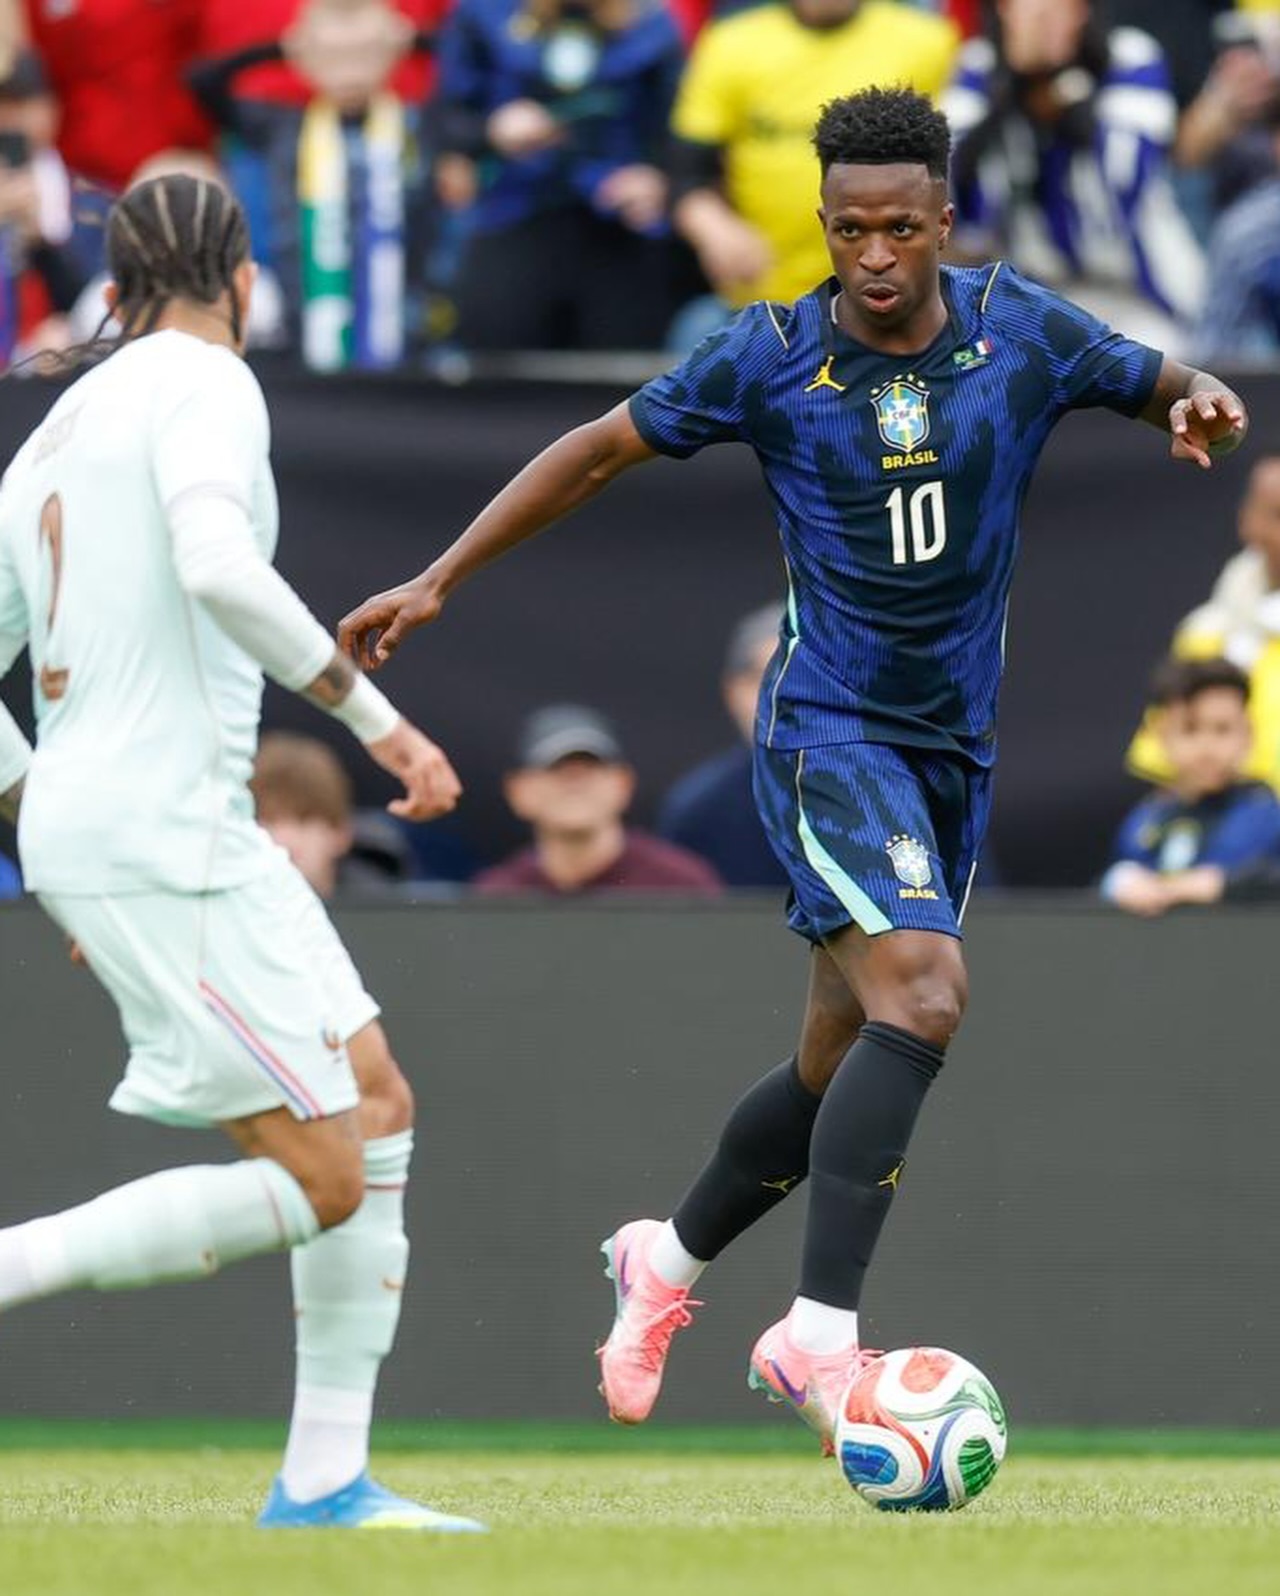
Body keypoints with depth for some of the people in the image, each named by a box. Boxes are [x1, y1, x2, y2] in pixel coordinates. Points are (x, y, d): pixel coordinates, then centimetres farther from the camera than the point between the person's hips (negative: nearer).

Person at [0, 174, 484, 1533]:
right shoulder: (205, 383, -7)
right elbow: (218, 567, -25)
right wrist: (377, 717, -18)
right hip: (162, 834, -9)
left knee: (379, 1110, 12)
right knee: (319, 1186, -9)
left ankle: (324, 1481, 12)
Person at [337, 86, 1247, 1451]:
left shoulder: (1020, 333, -1)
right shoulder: (772, 356, -8)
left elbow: (1167, 390, 11)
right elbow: (603, 449, 4)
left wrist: (1204, 405, -14)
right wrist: (438, 581, 2)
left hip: (953, 751, 5)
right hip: (828, 729, -5)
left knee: (846, 1064, 13)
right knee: (923, 993, -27)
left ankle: (666, 1261, 37)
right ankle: (819, 1335, -28)